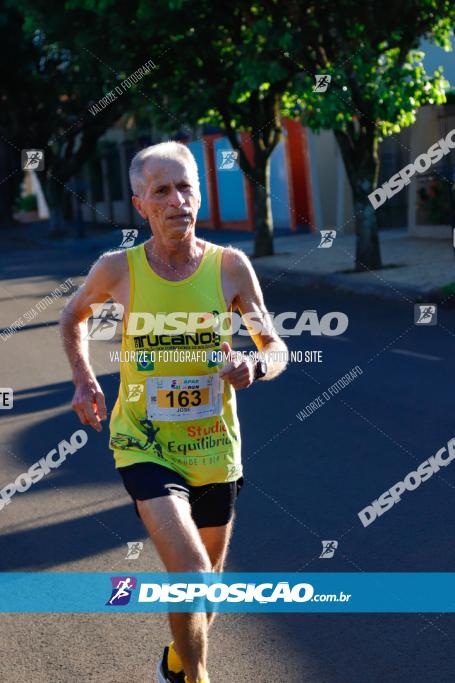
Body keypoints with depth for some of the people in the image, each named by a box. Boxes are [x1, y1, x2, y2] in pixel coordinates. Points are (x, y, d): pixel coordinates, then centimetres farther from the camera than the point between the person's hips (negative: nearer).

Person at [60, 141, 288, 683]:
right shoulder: (117, 269, -8)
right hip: (144, 445, -2)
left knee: (209, 576, 19)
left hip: (214, 447, 3)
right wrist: (84, 381, 5)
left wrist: (256, 366, -21)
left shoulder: (230, 266, -7)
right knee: (191, 575, -20)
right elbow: (74, 316, 14)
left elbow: (276, 348, 0)